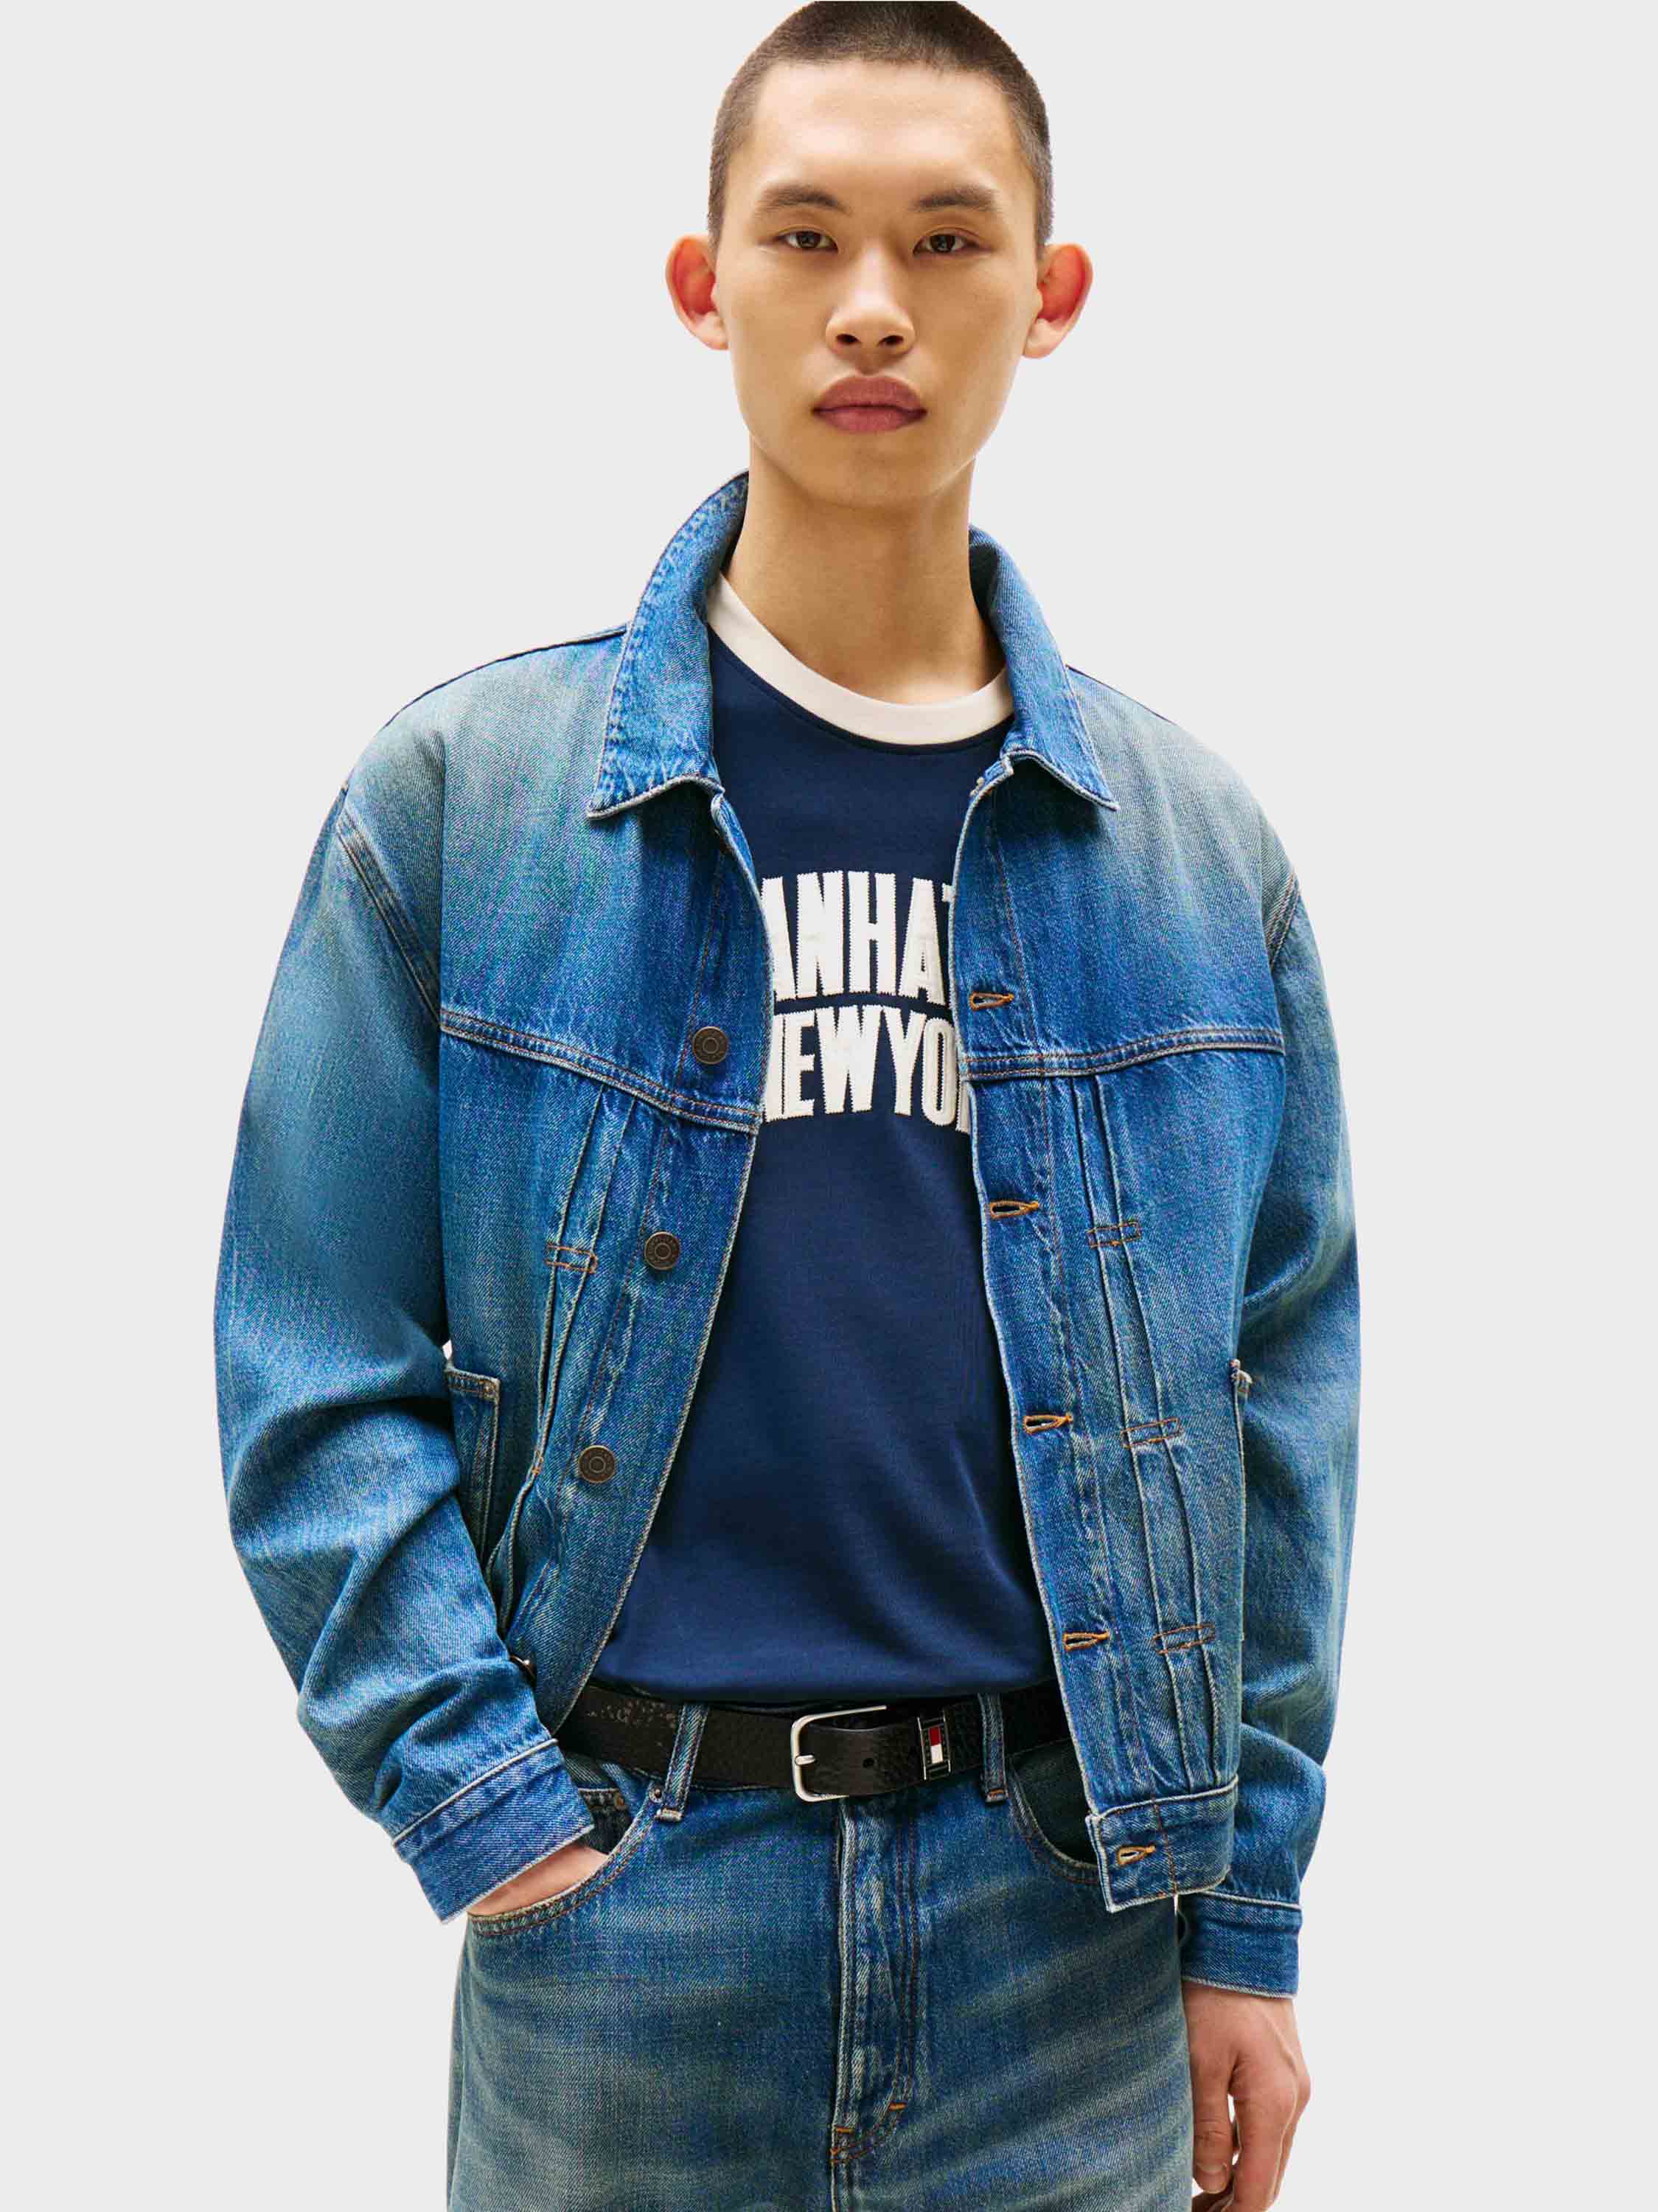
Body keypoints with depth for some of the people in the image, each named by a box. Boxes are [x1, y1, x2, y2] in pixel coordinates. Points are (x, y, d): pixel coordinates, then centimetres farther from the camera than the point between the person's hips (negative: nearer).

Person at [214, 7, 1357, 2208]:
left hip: (1068, 1919, 2)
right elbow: (317, 1367, -3)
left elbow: (1285, 1384, 4)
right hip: (616, 1933, -1)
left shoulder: (1196, 844, 2)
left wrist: (1247, 1910, 3)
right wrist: (477, 1801, -11)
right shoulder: (457, 797, -4)